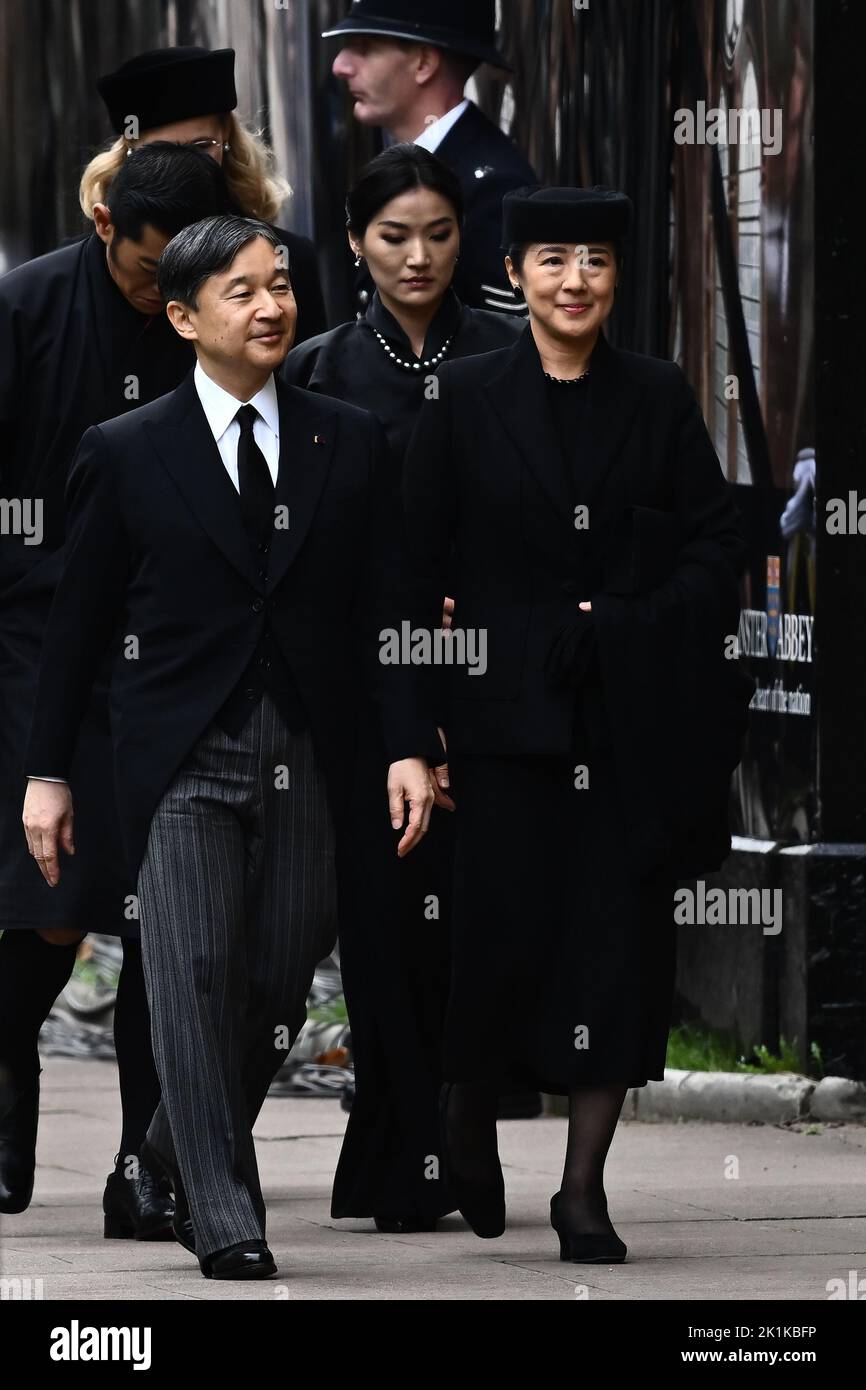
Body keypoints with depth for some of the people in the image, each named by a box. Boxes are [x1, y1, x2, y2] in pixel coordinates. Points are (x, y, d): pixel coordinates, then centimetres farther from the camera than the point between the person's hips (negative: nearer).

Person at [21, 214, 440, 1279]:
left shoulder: (349, 443, 9)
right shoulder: (126, 454, 3)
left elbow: (384, 610, 7)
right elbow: (77, 623, 6)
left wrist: (408, 744, -3)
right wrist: (47, 772, 4)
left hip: (306, 760, 2)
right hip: (182, 754, -2)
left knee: (281, 983, 5)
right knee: (195, 976, -10)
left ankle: (179, 1152, 30)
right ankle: (222, 1218, -7)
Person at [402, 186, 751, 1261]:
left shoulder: (657, 398, 6)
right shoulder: (464, 398, 2)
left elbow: (717, 547, 5)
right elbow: (418, 564, 1)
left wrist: (631, 628, -10)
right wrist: (424, 713, -5)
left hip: (633, 720, 1)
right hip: (508, 716, -1)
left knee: (619, 933, -1)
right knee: (506, 924, -4)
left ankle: (583, 1189, 7)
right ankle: (468, 1110, 27)